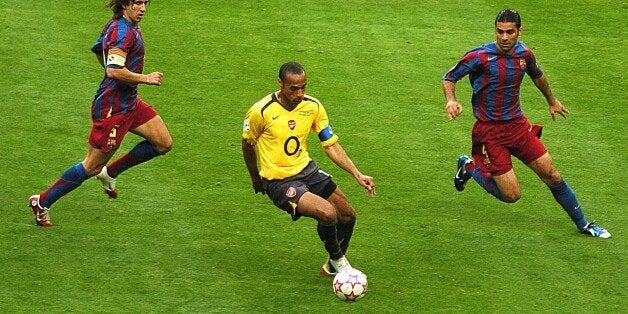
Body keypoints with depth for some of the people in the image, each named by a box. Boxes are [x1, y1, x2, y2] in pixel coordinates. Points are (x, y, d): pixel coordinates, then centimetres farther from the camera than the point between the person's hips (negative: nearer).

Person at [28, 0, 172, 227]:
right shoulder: (123, 32, -23)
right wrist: (144, 78, -25)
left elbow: (97, 49, 25)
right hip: (112, 108, -10)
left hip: (129, 102, 10)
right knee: (93, 166, -1)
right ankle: (42, 203, 12)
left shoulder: (115, 25, 9)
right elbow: (114, 71, -33)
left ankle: (111, 173, 21)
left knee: (164, 143, 9)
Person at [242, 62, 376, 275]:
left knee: (347, 215, 8)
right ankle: (338, 260, 5)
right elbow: (247, 144, -1)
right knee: (327, 213, -25)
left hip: (307, 170, 6)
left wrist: (358, 175, -10)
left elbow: (331, 145, 0)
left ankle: (333, 265, 34)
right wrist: (255, 177, 13)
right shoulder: (261, 112, -19)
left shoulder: (312, 106, -5)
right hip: (278, 182, -6)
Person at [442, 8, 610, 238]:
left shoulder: (524, 54, 1)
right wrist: (451, 100, -27)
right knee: (512, 195, -8)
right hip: (489, 132, -5)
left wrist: (552, 101, 39)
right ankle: (469, 167, 17)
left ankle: (583, 225, 20)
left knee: (552, 176, 3)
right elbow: (449, 77, -7)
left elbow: (537, 76, 24)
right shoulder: (480, 57, -17)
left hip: (517, 124, 5)